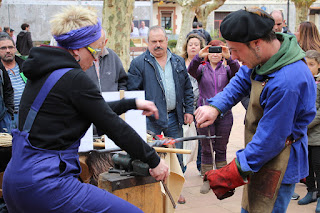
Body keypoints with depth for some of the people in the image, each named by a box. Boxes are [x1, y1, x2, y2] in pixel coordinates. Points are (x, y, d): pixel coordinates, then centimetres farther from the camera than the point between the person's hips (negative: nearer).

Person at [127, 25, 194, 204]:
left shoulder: (179, 62, 11)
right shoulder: (139, 63, -3)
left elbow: (187, 89, 16)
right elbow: (132, 91, -5)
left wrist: (189, 110, 8)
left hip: (174, 117, 4)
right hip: (150, 119, -4)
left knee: (177, 157, 12)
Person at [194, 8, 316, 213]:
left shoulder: (287, 82, -33)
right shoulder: (266, 55, -5)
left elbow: (270, 139, -26)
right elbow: (241, 81, 12)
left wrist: (232, 174, -18)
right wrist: (215, 106, -6)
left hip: (277, 163, -9)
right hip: (260, 156, 9)